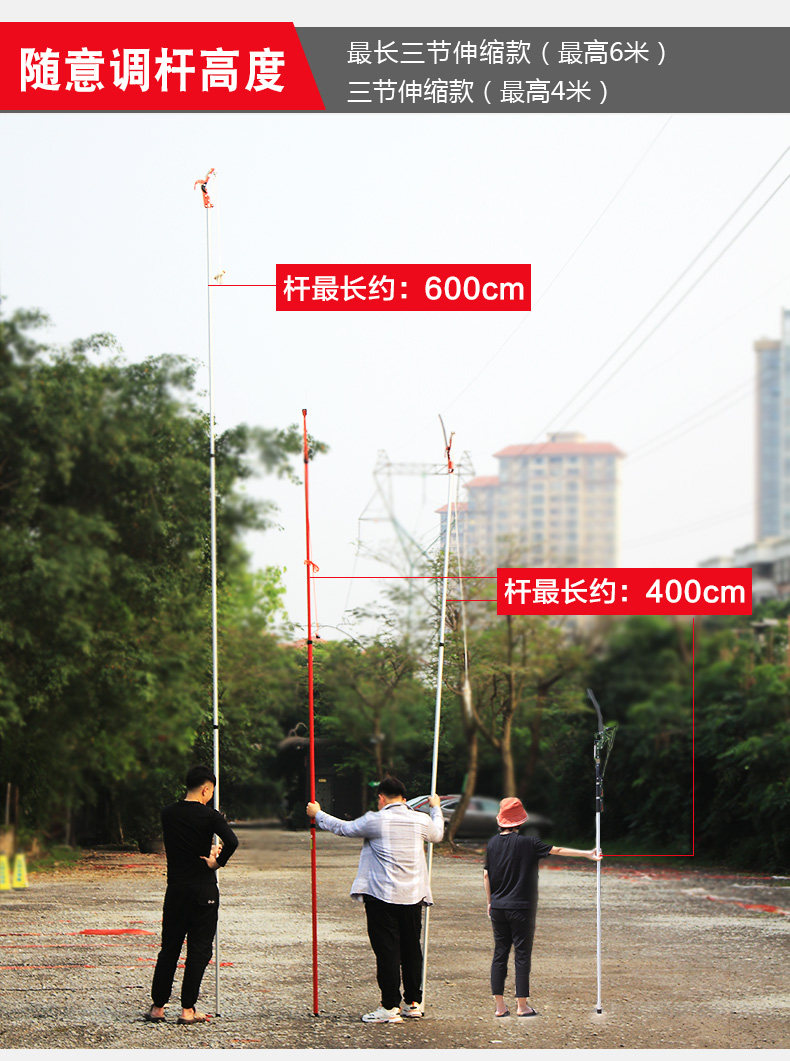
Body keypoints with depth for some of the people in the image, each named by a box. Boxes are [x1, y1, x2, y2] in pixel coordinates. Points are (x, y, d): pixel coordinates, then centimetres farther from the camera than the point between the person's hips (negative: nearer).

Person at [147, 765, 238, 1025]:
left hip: (175, 890, 4)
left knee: (169, 948, 12)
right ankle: (188, 1010, 1)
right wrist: (217, 862, -9)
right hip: (204, 891, -4)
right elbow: (232, 841, -25)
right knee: (199, 950, 3)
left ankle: (157, 1007, 15)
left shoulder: (168, 814, 5)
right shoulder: (209, 815, -9)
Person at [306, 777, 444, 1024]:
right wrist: (436, 809, 47)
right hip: (413, 896, 5)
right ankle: (413, 1002, 20)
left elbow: (344, 828, 6)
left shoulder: (375, 820, -8)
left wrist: (318, 815, 23)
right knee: (412, 948, 13)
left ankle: (390, 1007, -3)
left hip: (382, 895, -4)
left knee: (386, 950, -2)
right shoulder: (421, 820, 5)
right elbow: (437, 835, 27)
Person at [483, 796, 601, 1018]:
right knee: (522, 954, 2)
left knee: (500, 954, 8)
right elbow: (557, 850, -9)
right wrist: (587, 853, -5)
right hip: (521, 908, -4)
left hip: (498, 908, 4)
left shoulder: (493, 843, 4)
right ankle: (522, 1006, 2)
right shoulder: (527, 842, -9)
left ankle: (499, 1006, 6)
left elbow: (486, 875, 7)